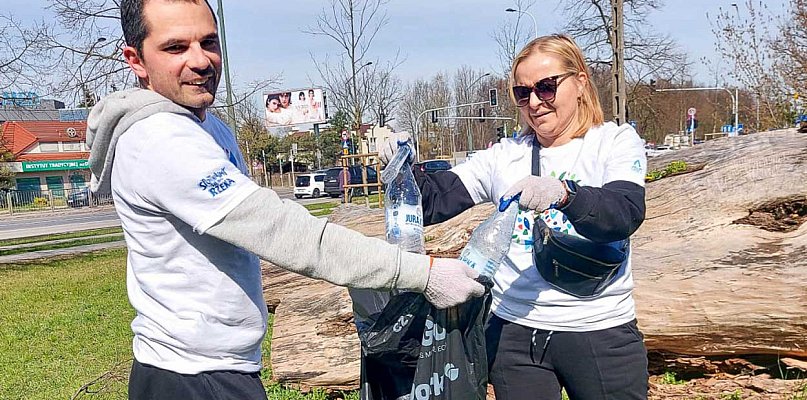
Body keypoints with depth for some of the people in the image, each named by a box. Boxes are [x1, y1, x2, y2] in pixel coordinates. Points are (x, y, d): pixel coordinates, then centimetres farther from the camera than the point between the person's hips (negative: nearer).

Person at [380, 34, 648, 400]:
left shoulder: (615, 141, 0)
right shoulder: (504, 156, 6)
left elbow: (625, 214, -18)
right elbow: (433, 202, 3)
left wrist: (563, 193, -36)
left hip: (600, 331, -2)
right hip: (514, 330, 2)